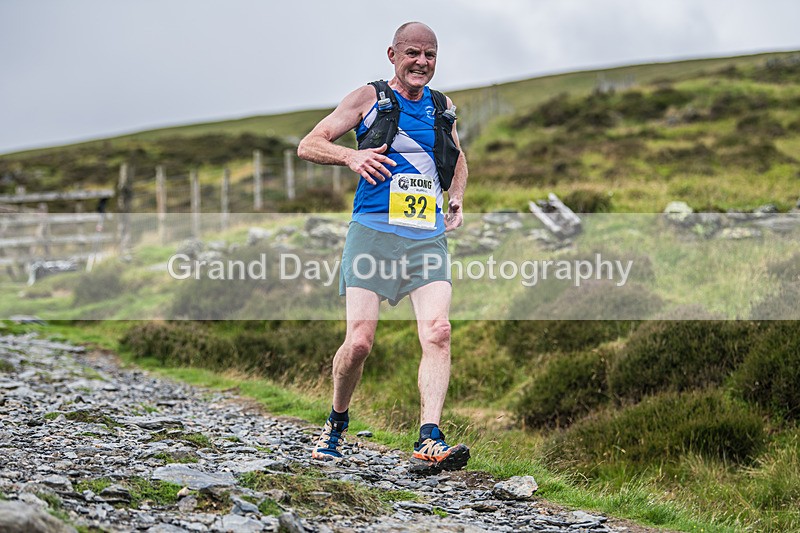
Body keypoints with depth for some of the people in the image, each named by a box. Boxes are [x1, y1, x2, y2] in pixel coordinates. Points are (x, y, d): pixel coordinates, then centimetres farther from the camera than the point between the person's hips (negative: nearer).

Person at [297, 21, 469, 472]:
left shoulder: (441, 107, 17)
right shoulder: (369, 99, 5)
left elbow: (458, 160, 35)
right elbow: (309, 146, 4)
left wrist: (457, 198, 15)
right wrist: (351, 155, -15)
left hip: (429, 237, 3)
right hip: (373, 233, -3)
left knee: (438, 334, -16)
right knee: (359, 341, -9)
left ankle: (430, 440, -22)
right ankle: (337, 421, 18)